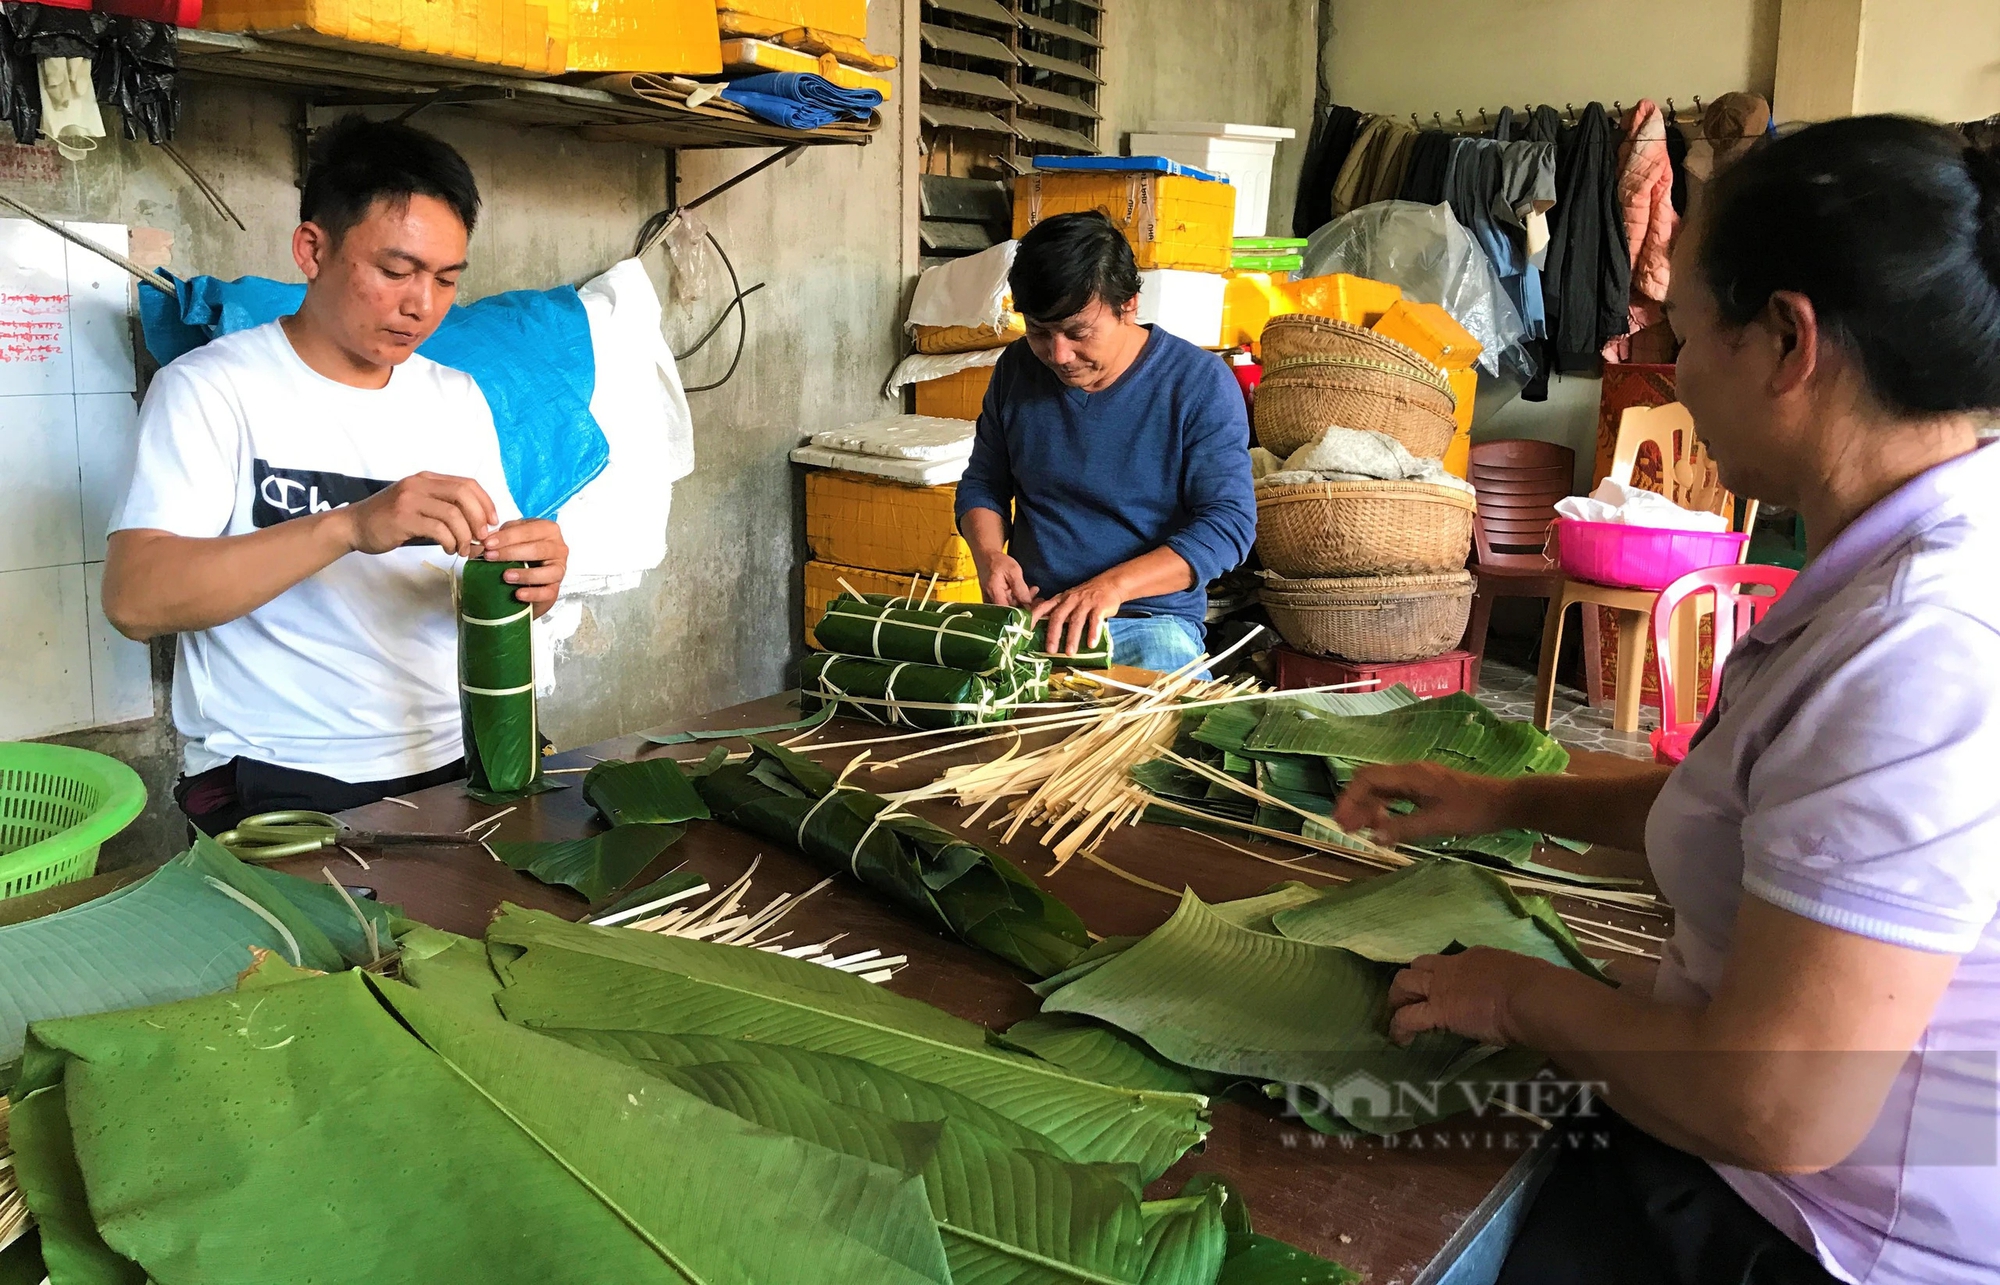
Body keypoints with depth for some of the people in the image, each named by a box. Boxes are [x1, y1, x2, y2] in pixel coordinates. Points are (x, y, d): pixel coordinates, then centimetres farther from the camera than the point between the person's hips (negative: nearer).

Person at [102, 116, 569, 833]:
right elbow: (134, 599, -17)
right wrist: (350, 525, -29)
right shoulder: (211, 387, -4)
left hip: (454, 766, 5)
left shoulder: (457, 399, 13)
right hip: (282, 788, -4)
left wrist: (532, 576, -12)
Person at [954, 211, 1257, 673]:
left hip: (1152, 618, -3)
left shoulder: (1200, 383, -8)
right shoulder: (1016, 369, 6)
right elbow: (982, 483, 18)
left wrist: (1113, 585, -26)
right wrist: (989, 554, -5)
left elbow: (1229, 524, -13)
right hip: (1028, 613, 4)